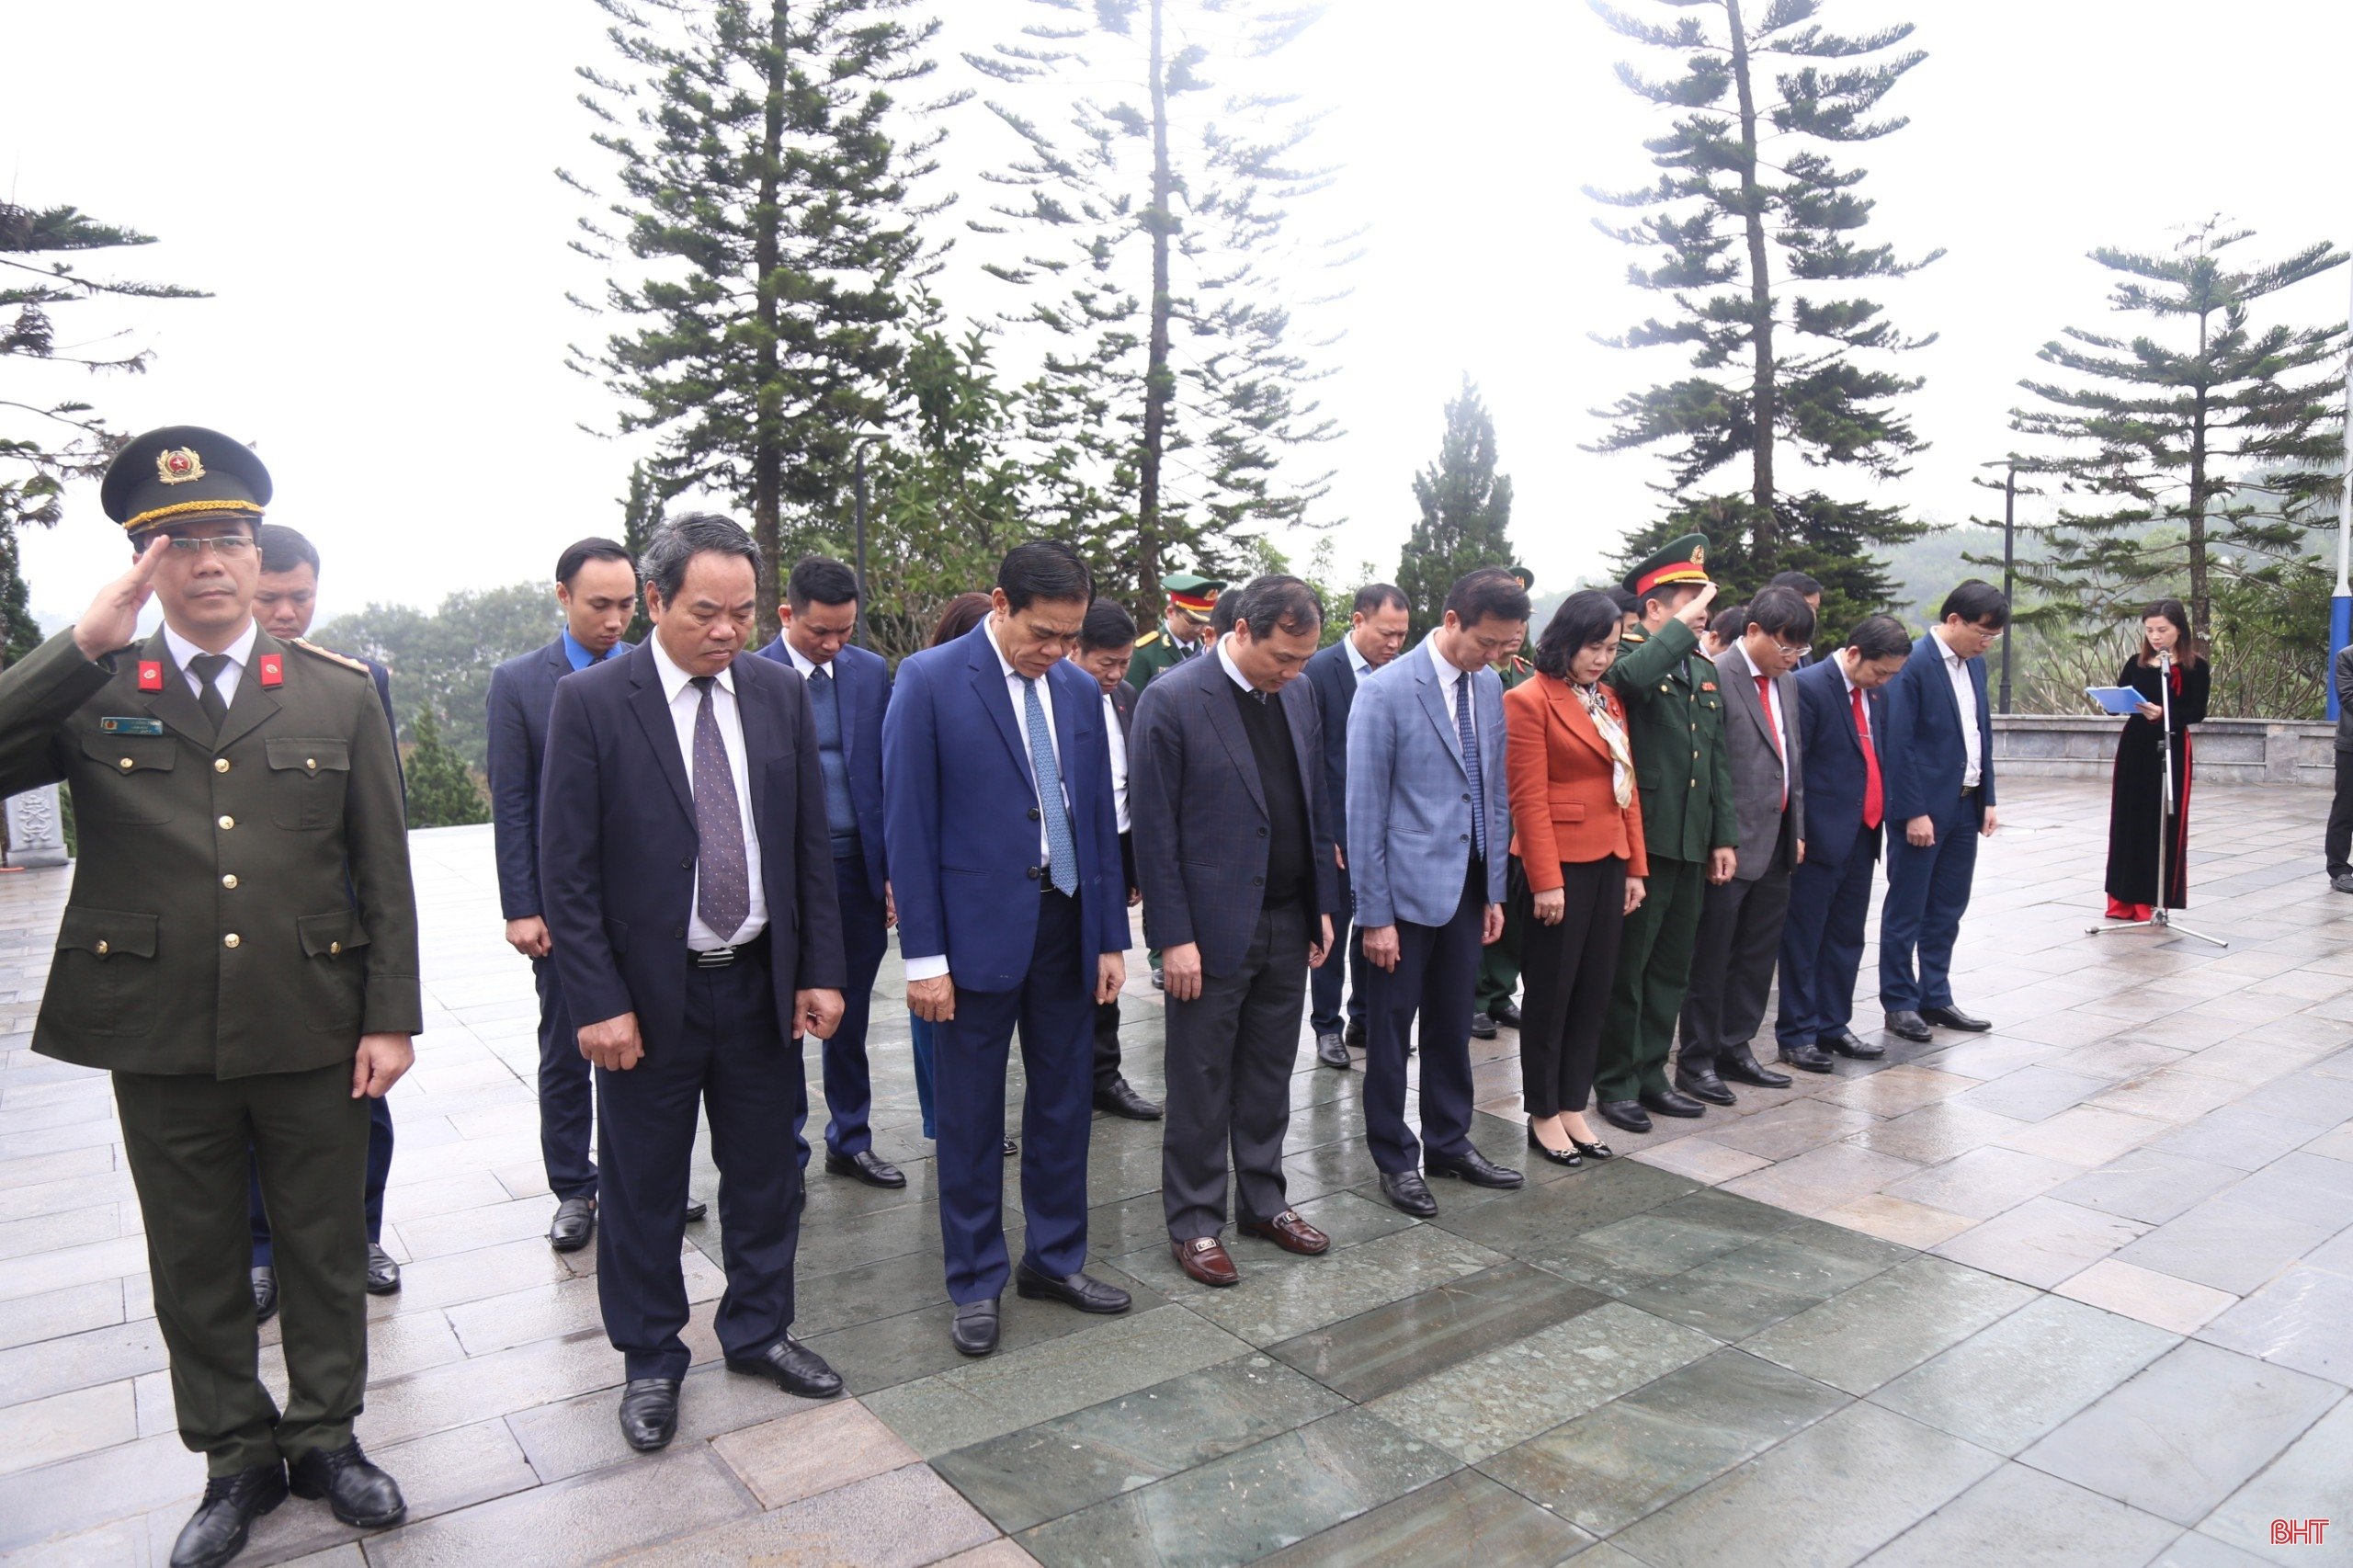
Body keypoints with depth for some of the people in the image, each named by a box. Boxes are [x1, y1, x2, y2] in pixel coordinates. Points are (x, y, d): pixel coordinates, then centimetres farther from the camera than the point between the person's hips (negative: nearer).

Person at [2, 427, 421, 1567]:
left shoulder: (340, 692, 0)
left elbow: (383, 871, -1)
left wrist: (391, 1017, -4)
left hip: (314, 1034, 0)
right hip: (161, 1041, 1)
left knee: (325, 1248, 14)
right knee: (195, 1262, 15)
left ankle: (326, 1437, 35)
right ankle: (237, 1458, 36)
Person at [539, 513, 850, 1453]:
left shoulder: (780, 696, 1)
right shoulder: (591, 702, -10)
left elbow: (812, 844, 4)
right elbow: (566, 869, -10)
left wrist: (821, 971, 0)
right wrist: (598, 1003, -14)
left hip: (762, 984, 3)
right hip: (647, 992, -3)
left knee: (764, 1174, 16)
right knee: (642, 1189, 12)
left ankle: (758, 1331, 37)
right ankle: (651, 1360, 33)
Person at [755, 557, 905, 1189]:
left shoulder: (872, 672, 4)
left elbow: (889, 774, 7)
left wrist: (894, 869, 3)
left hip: (859, 869, 4)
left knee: (850, 1017, 16)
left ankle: (850, 1140, 31)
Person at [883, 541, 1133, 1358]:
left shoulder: (1080, 689, 6)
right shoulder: (930, 681, -8)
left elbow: (1098, 819, 10)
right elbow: (909, 825, -9)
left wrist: (1112, 936, 8)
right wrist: (924, 956, -11)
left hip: (1067, 924, 5)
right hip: (979, 930, -4)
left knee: (1064, 1102, 14)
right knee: (971, 1117, 8)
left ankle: (1055, 1259, 32)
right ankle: (975, 1282, 25)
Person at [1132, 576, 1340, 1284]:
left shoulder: (1299, 695, 6)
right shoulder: (1172, 700, -13)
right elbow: (1154, 828, -13)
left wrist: (1324, 904, 10)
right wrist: (1174, 936, -15)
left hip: (1287, 925, 6)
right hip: (1213, 929, -6)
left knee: (1269, 1077, 17)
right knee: (1201, 1086, 7)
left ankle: (1263, 1202, 33)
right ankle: (1194, 1223, 22)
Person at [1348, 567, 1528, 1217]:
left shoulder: (1489, 688, 6)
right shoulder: (1386, 691, -14)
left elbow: (1493, 795, 13)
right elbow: (1365, 809, -13)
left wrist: (1493, 891, 11)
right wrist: (1374, 914, -13)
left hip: (1467, 888, 6)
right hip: (1407, 889, -6)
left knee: (1453, 1026, 17)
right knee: (1390, 1030, 8)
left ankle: (1450, 1144, 33)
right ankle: (1395, 1159, 23)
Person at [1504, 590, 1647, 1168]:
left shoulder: (1609, 701, 13)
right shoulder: (1529, 701, -10)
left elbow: (1626, 787, 14)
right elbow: (1528, 798, -14)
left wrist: (1635, 867, 10)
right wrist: (1546, 881, -16)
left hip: (1609, 863, 7)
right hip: (1560, 865, -7)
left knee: (1594, 991, 11)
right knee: (1551, 995, 4)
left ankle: (1573, 1109, 23)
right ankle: (1543, 1116, 17)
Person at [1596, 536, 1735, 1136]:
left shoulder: (1704, 670, 16)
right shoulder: (1625, 656, -8)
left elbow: (1717, 761, 19)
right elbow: (1632, 677, -36)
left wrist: (1724, 837, 14)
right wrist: (1683, 628, -24)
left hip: (1691, 844, 8)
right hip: (1641, 839, -8)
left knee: (1671, 967, 15)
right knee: (1626, 966, 3)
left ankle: (1651, 1073, 27)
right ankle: (1616, 1083, 15)